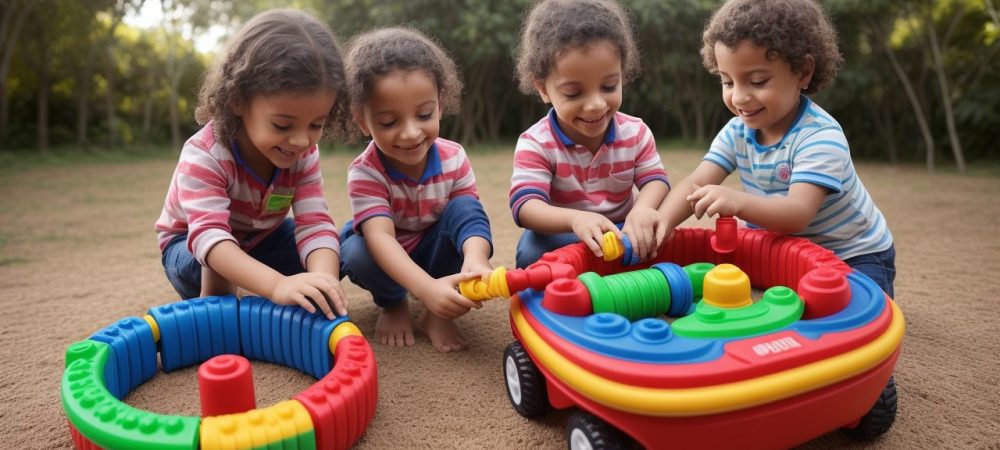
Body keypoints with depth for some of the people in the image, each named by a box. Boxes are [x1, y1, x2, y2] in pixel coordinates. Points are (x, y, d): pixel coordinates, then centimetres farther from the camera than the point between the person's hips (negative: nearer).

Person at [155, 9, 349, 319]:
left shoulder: (304, 155, -22)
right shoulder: (204, 155, -36)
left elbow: (315, 224, -33)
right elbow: (209, 235, -49)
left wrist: (322, 281, -56)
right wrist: (278, 284, -67)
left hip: (262, 240, 5)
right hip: (192, 244, -4)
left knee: (333, 258, -16)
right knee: (218, 260, -39)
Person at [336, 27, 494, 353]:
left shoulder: (454, 159, -19)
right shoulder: (365, 172, -28)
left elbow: (471, 217, -27)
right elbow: (380, 237, -40)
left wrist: (475, 260, -53)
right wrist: (427, 288, -58)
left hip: (436, 253, 2)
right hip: (387, 261, -1)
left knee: (463, 207, -27)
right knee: (357, 253, -35)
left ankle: (437, 313, -14)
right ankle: (393, 304, 1)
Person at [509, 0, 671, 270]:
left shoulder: (636, 133, -5)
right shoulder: (535, 144, -18)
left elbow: (655, 180, -7)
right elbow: (525, 206, -28)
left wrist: (643, 209, -35)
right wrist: (575, 218, -51)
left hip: (622, 234, 3)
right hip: (560, 236, -2)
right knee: (531, 252, -34)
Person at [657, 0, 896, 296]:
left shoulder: (820, 136, -28)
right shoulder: (736, 132, -8)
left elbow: (799, 213, -39)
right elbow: (695, 184, -19)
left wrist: (739, 202, -59)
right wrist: (660, 224, -39)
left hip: (855, 258, -5)